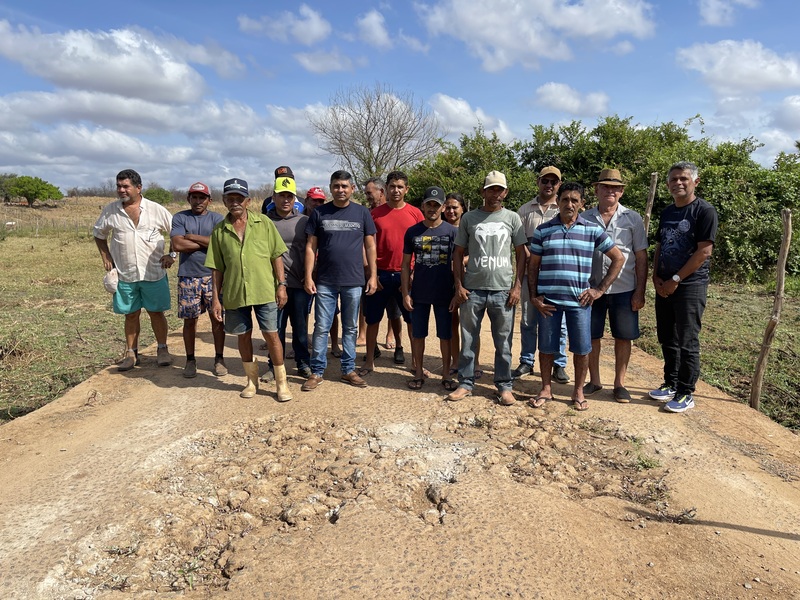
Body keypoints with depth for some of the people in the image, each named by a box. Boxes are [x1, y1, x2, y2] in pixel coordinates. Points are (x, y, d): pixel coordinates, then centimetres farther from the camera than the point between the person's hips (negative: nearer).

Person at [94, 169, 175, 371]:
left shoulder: (157, 210, -3)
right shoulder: (110, 211, 2)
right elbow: (99, 235, 17)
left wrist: (172, 254, -6)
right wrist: (106, 257, 5)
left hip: (154, 273, -2)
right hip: (125, 275, 2)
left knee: (156, 312, 6)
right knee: (131, 314, 11)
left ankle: (162, 350, 20)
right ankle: (131, 353, 22)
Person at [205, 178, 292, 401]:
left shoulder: (264, 223, 0)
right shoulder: (219, 231, 3)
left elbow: (276, 256, 1)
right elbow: (217, 268, 5)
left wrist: (281, 284, -5)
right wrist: (216, 298, 3)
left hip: (264, 291, -2)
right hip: (234, 294, 2)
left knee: (271, 334, 1)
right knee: (243, 336, 12)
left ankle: (281, 382, 15)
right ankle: (252, 380, 30)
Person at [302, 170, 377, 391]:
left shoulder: (362, 213, 3)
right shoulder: (320, 213, 2)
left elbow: (370, 246, 5)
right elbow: (311, 246, 2)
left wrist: (373, 275, 0)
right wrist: (308, 277, -4)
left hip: (353, 281, 1)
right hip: (325, 282, 0)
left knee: (350, 328, 11)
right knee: (321, 327, 4)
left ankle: (348, 370, 23)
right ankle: (317, 372, 14)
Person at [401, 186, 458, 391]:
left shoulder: (452, 231, -1)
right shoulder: (412, 232, 3)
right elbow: (406, 265, 5)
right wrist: (405, 293, -1)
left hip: (444, 294, -1)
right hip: (419, 294, 1)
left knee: (445, 335, 7)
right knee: (417, 334, 8)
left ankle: (446, 374, 22)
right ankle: (418, 373, 23)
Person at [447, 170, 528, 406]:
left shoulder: (512, 218, 6)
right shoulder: (469, 218, 6)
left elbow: (521, 254, 8)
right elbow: (458, 253, 8)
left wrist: (517, 286, -1)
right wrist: (459, 286, 0)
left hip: (503, 290, 0)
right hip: (472, 290, 0)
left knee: (503, 342, 7)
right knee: (468, 339, 7)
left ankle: (504, 386, 19)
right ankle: (466, 383, 20)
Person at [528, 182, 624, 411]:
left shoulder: (593, 230, 1)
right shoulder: (543, 230, 4)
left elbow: (618, 258, 6)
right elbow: (533, 265, 7)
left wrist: (600, 289, 0)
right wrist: (534, 296, -2)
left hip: (579, 300, 0)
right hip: (548, 300, 1)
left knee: (581, 349, 7)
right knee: (546, 347, 8)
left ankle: (578, 391, 25)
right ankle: (545, 389, 24)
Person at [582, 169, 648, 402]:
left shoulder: (633, 219, 2)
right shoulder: (585, 219, 3)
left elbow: (641, 258, 2)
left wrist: (640, 291, -4)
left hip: (624, 289, 0)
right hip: (591, 287, 1)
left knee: (623, 337, 7)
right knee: (591, 336, 8)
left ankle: (620, 383, 22)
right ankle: (594, 381, 24)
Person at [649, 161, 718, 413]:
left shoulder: (704, 210, -9)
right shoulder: (666, 212, 13)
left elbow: (704, 252, -14)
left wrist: (676, 279, -14)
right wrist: (656, 277, 2)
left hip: (690, 286, -7)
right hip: (664, 286, 7)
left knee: (687, 343, -1)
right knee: (667, 339, 13)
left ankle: (686, 393, 10)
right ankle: (671, 384, 27)